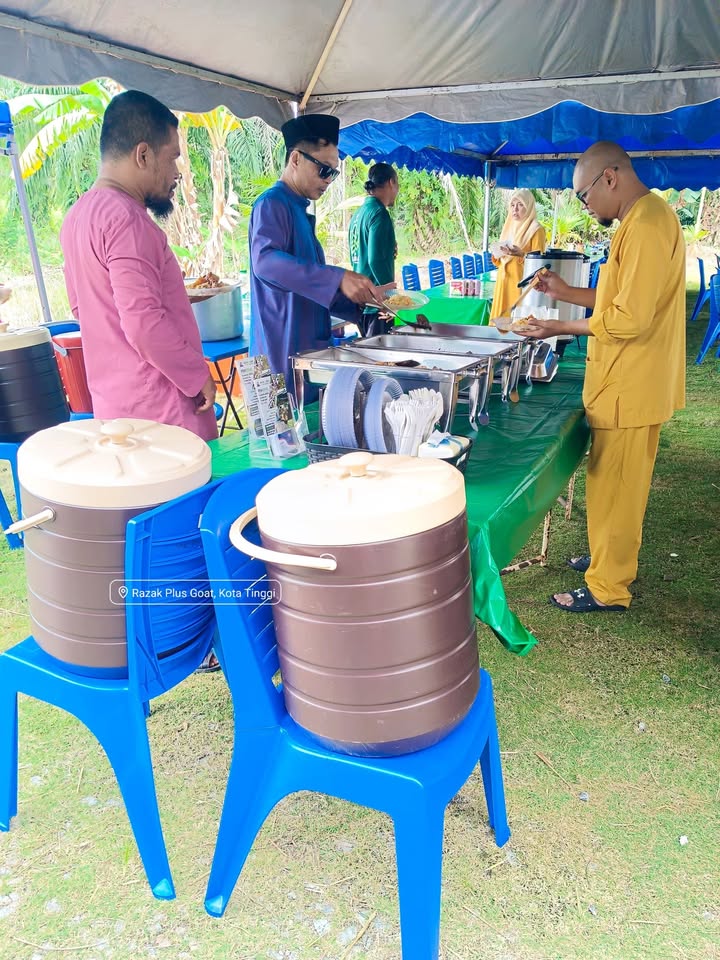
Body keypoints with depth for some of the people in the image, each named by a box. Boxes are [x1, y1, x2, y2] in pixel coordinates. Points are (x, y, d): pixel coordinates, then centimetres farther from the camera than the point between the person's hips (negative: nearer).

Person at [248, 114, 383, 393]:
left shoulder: (300, 211, 20)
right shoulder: (273, 203, -9)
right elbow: (265, 260, -29)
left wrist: (360, 304, 11)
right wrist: (338, 278, -35)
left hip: (309, 349, 10)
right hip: (284, 353, -9)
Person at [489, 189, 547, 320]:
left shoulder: (536, 230, -5)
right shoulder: (509, 226, 17)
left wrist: (521, 254, -26)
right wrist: (497, 254, 0)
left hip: (521, 284, -7)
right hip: (504, 282, 7)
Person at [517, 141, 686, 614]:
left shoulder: (647, 224, -20)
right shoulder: (644, 217, 13)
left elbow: (630, 319, -24)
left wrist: (563, 327, -16)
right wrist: (567, 292, 9)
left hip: (629, 385, -10)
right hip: (631, 382, 10)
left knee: (614, 484, 1)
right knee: (621, 481, 20)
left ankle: (608, 587, 14)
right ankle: (613, 556, 37)